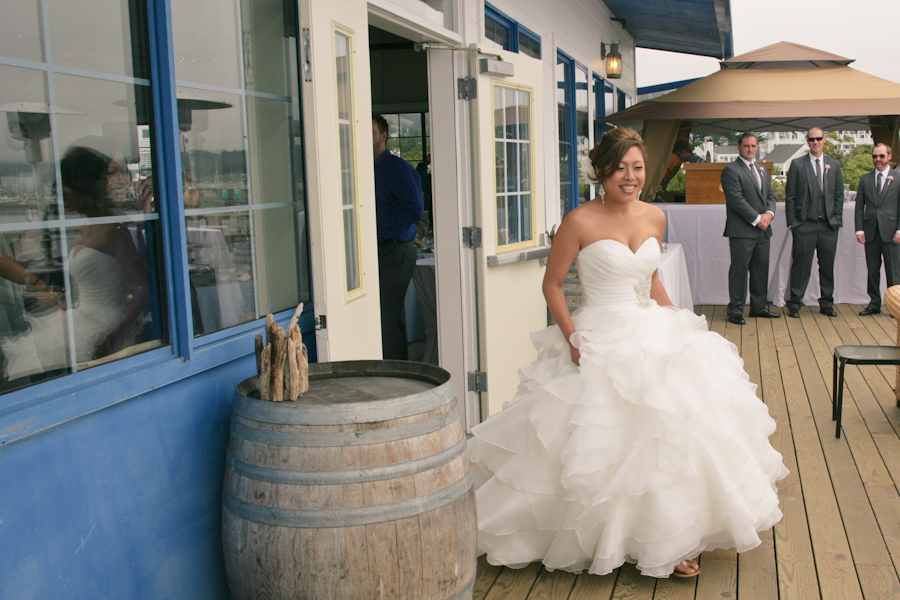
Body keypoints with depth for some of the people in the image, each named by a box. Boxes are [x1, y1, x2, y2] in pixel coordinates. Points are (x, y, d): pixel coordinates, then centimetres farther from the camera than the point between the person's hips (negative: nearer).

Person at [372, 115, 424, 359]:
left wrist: (377, 217, -12)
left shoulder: (397, 168, -7)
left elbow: (415, 211, -14)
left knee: (388, 319, -9)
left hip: (396, 250, -7)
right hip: (378, 249, 8)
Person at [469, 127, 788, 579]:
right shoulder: (581, 221, -12)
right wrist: (574, 339, -17)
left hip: (656, 335, 6)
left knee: (665, 440, 5)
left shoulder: (654, 218, 5)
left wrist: (677, 324, 11)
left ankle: (665, 542, 20)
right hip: (601, 345, -6)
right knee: (608, 445, -3)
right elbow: (552, 284, -7)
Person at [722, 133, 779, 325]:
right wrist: (757, 219, -14)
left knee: (761, 269, 11)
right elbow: (737, 200, -14)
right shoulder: (731, 171, -6)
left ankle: (759, 307, 20)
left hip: (762, 230, 8)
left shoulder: (762, 170, 20)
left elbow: (770, 195, 18)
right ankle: (735, 309, 2)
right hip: (742, 230, -8)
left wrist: (769, 213, -3)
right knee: (739, 270, -4)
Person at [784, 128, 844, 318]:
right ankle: (794, 304, 7)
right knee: (801, 265, -2)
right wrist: (792, 222, -4)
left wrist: (837, 220, 4)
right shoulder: (797, 165, 2)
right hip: (804, 224, -3)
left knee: (827, 266, 8)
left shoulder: (834, 165, 12)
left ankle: (826, 304, 19)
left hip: (829, 225, 3)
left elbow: (839, 195, 12)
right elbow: (790, 196, 1)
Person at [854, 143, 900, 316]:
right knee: (872, 270, 8)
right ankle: (874, 304, 16)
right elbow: (859, 207, 10)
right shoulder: (865, 179, 11)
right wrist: (859, 230, 0)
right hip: (870, 232, 3)